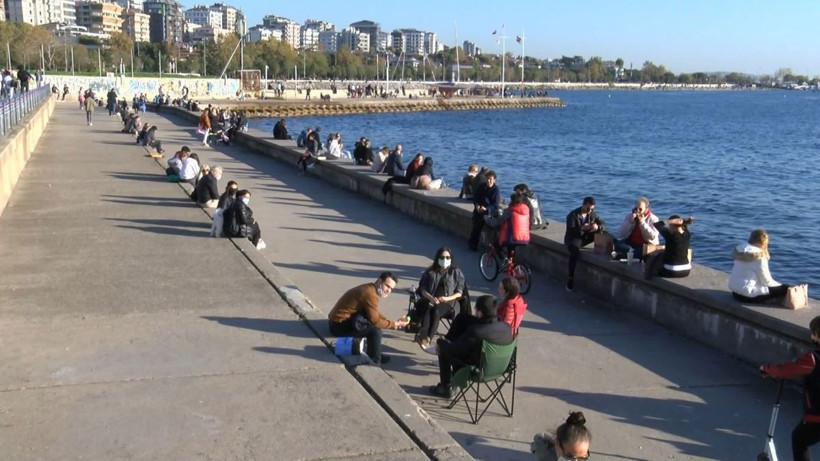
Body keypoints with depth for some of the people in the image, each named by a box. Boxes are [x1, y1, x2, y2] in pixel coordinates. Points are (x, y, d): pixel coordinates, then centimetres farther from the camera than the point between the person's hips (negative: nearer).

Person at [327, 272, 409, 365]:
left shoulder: (369, 289, 10)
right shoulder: (370, 294, -21)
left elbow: (375, 315, 17)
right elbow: (375, 321, -17)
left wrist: (394, 323, 6)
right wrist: (394, 324, -8)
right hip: (339, 326, -10)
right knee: (375, 330, -17)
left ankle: (373, 355, 23)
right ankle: (374, 362, -2)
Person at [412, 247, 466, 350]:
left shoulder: (457, 272, 11)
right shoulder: (430, 271, 15)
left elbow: (459, 293, 5)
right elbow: (422, 289, 9)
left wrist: (447, 298, -14)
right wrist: (430, 297, -13)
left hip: (447, 302, -1)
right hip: (430, 300, 1)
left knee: (435, 311, -36)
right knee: (427, 308, -35)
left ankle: (427, 338, -48)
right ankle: (424, 338, -50)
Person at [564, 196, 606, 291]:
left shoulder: (592, 214, 3)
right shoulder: (573, 215, -13)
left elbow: (604, 226, -3)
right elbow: (570, 231, -22)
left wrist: (597, 227, -28)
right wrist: (582, 228, -40)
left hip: (586, 237, 5)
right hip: (573, 238, -5)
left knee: (603, 233, -17)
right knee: (575, 253, -38)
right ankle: (571, 278, -30)